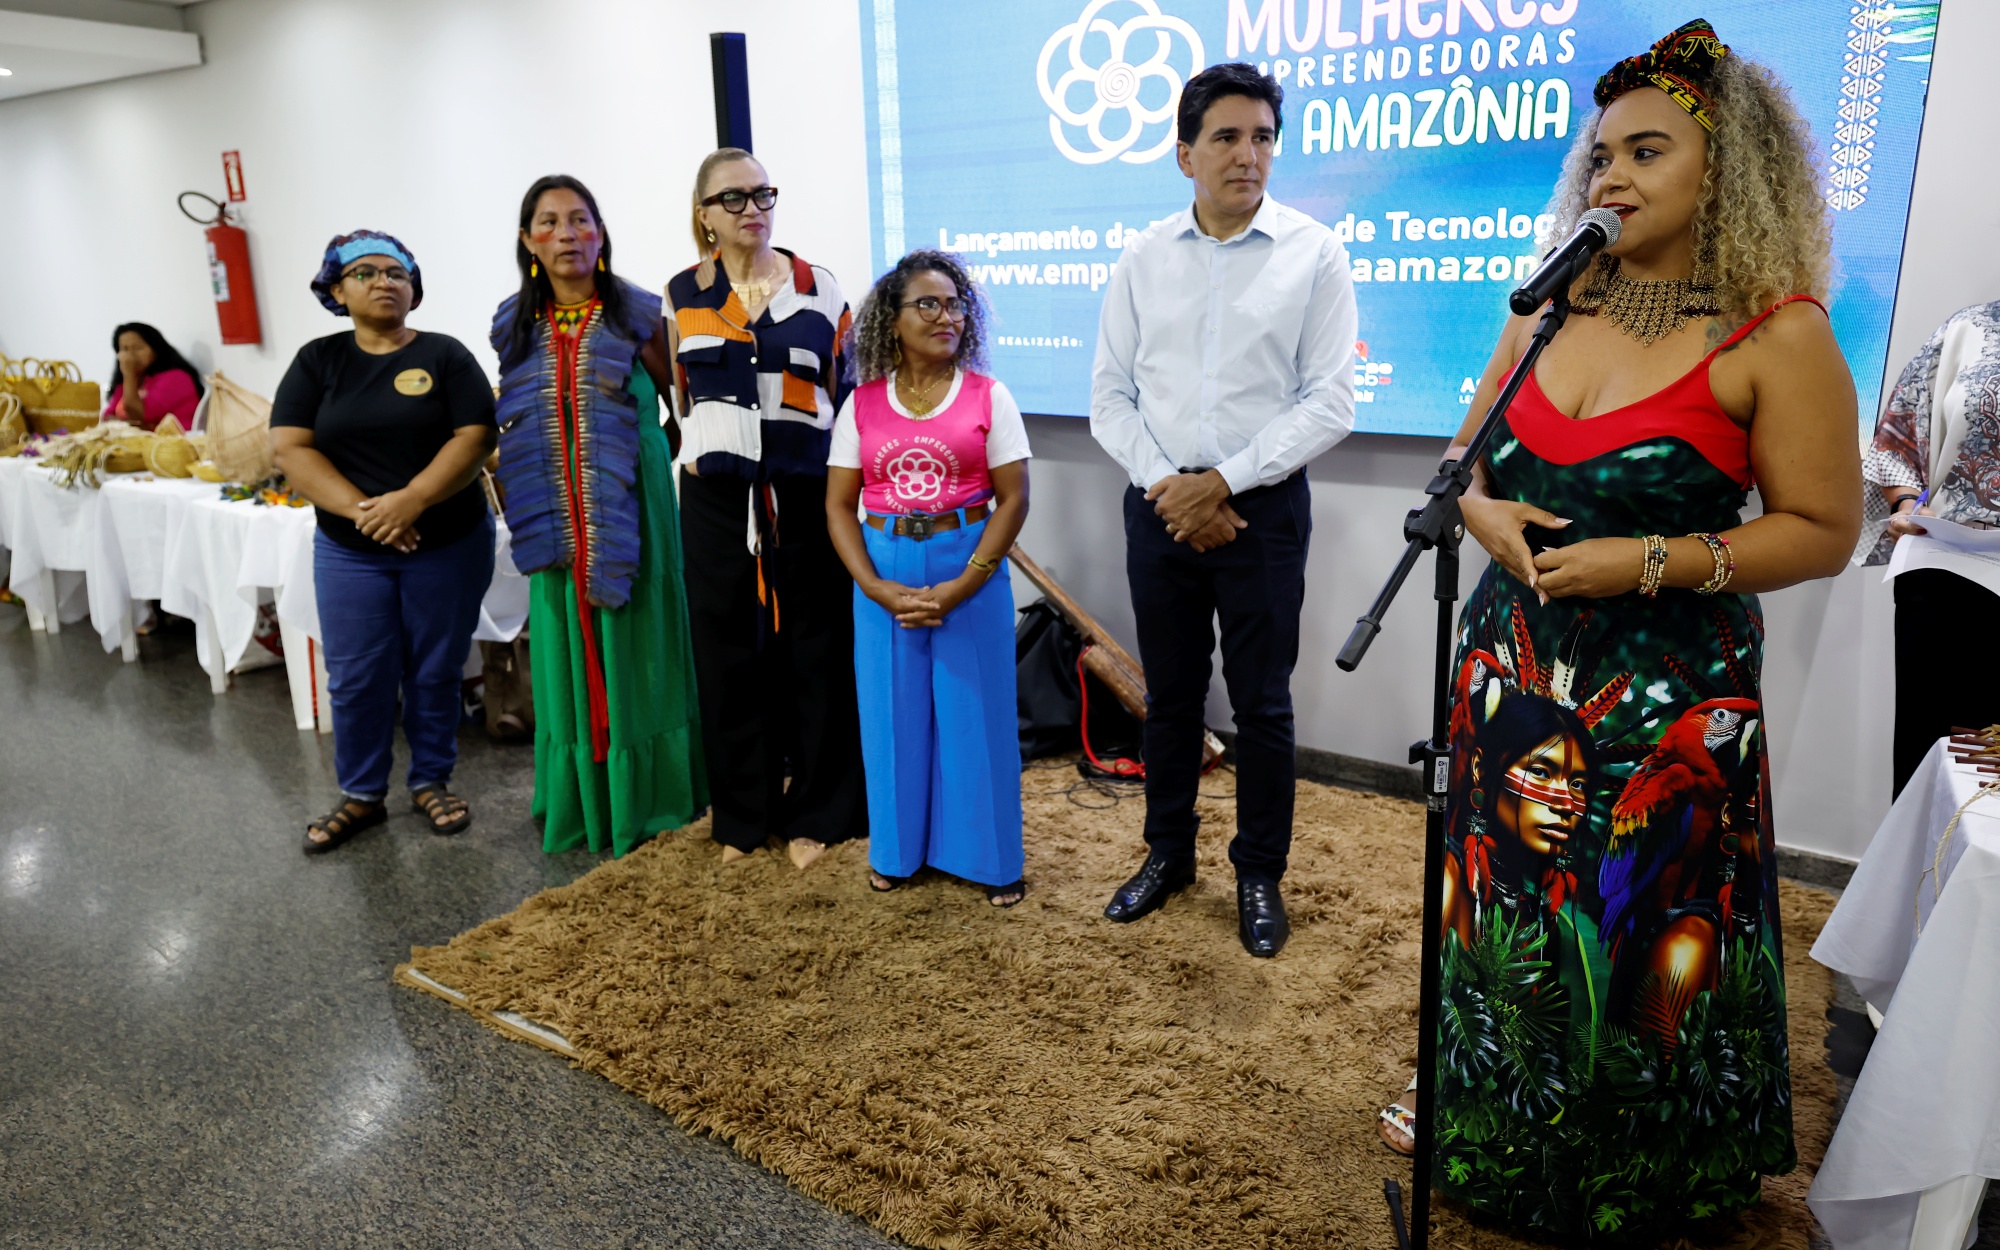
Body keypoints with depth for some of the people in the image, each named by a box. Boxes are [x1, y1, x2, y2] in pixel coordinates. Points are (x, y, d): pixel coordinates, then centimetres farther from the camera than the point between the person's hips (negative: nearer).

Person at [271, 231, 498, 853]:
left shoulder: (444, 354, -1)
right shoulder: (317, 361, 4)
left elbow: (475, 437, -12)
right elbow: (290, 448, -4)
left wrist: (411, 501, -23)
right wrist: (360, 509, -18)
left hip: (449, 544, -1)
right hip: (349, 551, 2)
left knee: (435, 673, 7)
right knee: (356, 680, 6)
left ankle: (432, 781, 25)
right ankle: (360, 795, 22)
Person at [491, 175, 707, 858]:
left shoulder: (637, 315, -1)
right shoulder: (515, 326, 8)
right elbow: (514, 421, 17)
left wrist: (653, 456, -4)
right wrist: (514, 486, 10)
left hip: (628, 509, -3)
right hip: (554, 515, 3)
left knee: (632, 641, 2)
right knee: (567, 645, 8)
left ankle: (644, 796, 16)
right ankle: (580, 799, 21)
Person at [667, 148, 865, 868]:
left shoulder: (818, 290, 4)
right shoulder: (681, 295, 8)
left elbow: (846, 386, 6)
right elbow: (676, 392, 17)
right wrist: (691, 451, 6)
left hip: (805, 491, -1)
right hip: (717, 497, 2)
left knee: (812, 648, 1)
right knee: (729, 651, 5)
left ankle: (814, 812, 14)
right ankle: (742, 814, 19)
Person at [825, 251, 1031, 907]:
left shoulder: (987, 396, -2)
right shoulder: (862, 403, 3)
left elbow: (1013, 499, -6)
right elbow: (839, 505, 2)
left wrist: (957, 588, -14)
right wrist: (875, 587, -12)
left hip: (969, 565, -2)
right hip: (883, 571, 2)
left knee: (974, 710, 5)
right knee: (892, 709, 10)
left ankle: (990, 857, 21)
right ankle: (897, 848, 28)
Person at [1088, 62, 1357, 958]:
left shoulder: (1314, 254, -3)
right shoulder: (1144, 260, 5)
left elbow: (1330, 402, -8)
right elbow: (1110, 396, 4)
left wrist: (1222, 481, -15)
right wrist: (1165, 484, -10)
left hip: (1261, 507, -2)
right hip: (1159, 507, 3)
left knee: (1261, 703, 6)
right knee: (1169, 693, 14)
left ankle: (1260, 874, 25)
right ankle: (1168, 853, 32)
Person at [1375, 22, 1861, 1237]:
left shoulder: (1774, 337, -9)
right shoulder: (1548, 309, 5)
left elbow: (1823, 531, -9)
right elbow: (1469, 460, 13)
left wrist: (1650, 563, -20)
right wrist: (1487, 517, -8)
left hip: (1668, 693, -4)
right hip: (1516, 660, 5)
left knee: (1643, 936, 6)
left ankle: (1637, 1174, 32)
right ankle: (1492, 1126, 37)